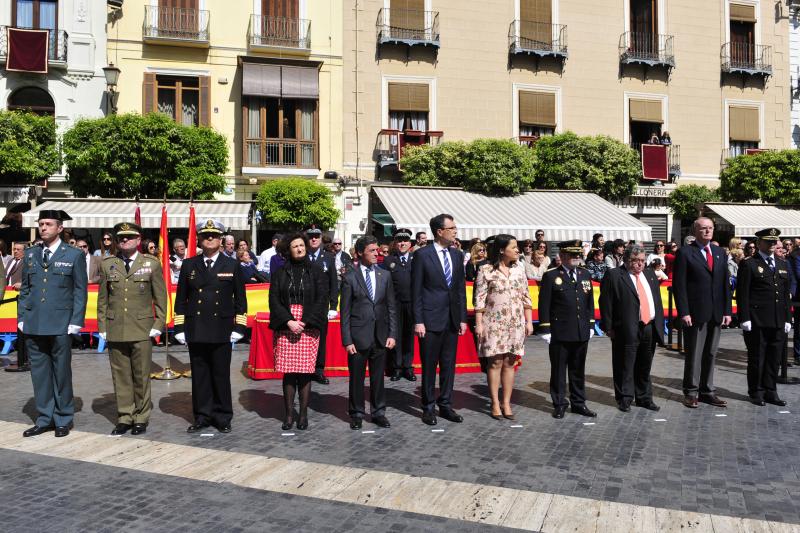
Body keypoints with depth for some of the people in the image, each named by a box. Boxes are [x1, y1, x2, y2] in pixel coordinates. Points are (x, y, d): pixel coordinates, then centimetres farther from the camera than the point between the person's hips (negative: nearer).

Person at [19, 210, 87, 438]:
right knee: (39, 372, 9)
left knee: (62, 372, 5)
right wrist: (21, 317, 6)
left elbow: (80, 291, -2)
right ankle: (44, 419, 20)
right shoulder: (30, 254, 12)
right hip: (33, 325, 4)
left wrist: (76, 322, -8)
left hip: (60, 325, -4)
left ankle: (63, 420, 16)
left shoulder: (74, 255, 0)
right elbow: (24, 288, 15)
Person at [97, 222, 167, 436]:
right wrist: (102, 327, 6)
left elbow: (160, 297, 4)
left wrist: (158, 325, -2)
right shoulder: (107, 264, 9)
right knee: (120, 376, 7)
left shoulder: (151, 264, 4)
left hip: (142, 329, -2)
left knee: (141, 376, 4)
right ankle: (124, 417, 17)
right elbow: (102, 298, 11)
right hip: (115, 330, 2)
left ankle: (141, 418, 16)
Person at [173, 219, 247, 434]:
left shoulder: (232, 265, 4)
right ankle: (202, 417, 18)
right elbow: (181, 298, 9)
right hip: (196, 331, 1)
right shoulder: (188, 265, 8)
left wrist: (238, 327, -1)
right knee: (199, 375, 7)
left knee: (221, 375, 5)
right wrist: (180, 328, 3)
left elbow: (240, 299, 5)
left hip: (222, 331, -1)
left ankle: (222, 418, 16)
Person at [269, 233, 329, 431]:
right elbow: (274, 300, 4)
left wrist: (305, 323, -8)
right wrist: (288, 321, -9)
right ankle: (289, 414, 12)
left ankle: (303, 414, 11)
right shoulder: (280, 273, 9)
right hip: (285, 328, 1)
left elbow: (322, 299, 0)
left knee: (305, 373, 0)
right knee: (288, 373, 2)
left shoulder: (316, 270, 5)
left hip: (308, 327, -1)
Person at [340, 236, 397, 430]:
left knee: (378, 377, 10)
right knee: (356, 378, 8)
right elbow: (345, 311, -4)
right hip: (358, 336, -3)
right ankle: (356, 414, 22)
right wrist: (347, 340, -8)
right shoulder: (349, 277, -3)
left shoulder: (385, 275, 6)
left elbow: (391, 307, 7)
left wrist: (392, 334, 0)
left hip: (380, 336, 3)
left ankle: (378, 412, 24)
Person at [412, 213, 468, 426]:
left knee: (449, 365, 11)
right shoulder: (422, 255, -7)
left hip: (452, 320, 5)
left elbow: (460, 288, 11)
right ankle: (428, 407, 18)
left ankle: (445, 405, 23)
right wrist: (418, 321, -11)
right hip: (431, 319, -5)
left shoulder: (457, 255, 9)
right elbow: (416, 290, -7)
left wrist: (463, 318, 7)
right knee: (429, 366, 5)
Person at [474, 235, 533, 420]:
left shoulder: (519, 269, 7)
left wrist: (529, 321, 6)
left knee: (509, 363, 7)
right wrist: (479, 324, -9)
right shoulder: (486, 270, -6)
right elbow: (480, 299, -6)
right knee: (495, 363, 0)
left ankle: (506, 403, 14)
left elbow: (526, 297, 10)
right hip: (494, 323, -4)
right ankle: (495, 403, 10)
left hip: (515, 323, 4)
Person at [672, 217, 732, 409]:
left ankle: (707, 391, 22)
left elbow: (725, 284, 14)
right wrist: (683, 313, -14)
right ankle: (691, 392, 15)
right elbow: (679, 285, -8)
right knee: (694, 355, 3)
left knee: (710, 354, 11)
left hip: (716, 314, 5)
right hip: (695, 314, -5)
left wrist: (727, 311, 7)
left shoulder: (720, 253, 13)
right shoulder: (685, 253, -4)